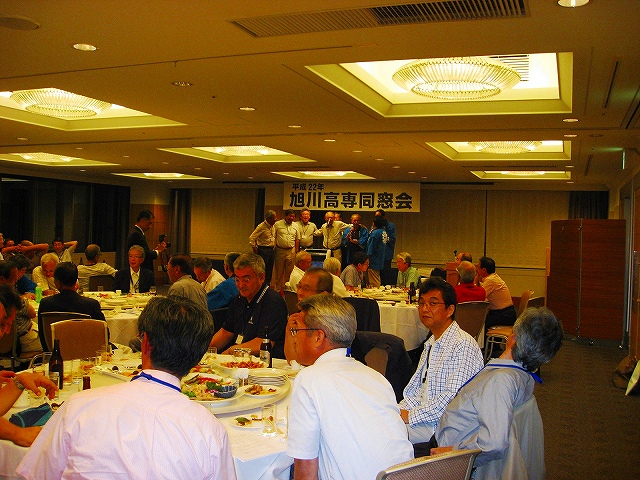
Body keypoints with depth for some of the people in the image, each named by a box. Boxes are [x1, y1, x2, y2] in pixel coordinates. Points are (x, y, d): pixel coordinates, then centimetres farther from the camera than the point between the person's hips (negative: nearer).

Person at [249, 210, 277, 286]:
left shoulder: (273, 226, 7)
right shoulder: (261, 227, -15)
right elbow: (251, 238, -14)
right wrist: (254, 249, -12)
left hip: (271, 250, 7)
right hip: (263, 250, -7)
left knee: (269, 271, 12)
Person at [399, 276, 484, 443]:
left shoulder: (463, 345, -15)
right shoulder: (430, 344, 17)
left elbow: (453, 398, -22)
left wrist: (411, 416, -17)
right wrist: (400, 411, -2)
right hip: (425, 418, 9)